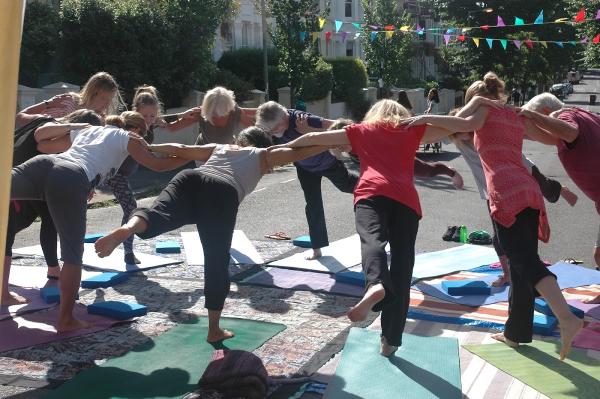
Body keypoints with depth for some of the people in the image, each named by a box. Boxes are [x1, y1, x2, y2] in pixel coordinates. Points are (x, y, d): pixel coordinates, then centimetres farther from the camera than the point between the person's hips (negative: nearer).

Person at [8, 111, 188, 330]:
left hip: (43, 164, 6)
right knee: (73, 253, 2)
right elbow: (157, 165, 16)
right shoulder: (128, 138, 21)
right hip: (71, 180, -6)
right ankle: (65, 320, 4)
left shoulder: (88, 128, 37)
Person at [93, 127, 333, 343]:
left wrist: (148, 147, 52)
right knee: (217, 263, 6)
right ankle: (214, 330, 14)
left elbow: (180, 150, 39)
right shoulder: (264, 155, 32)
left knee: (158, 215, -22)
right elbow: (297, 153, 23)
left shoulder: (219, 148, 40)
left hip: (190, 180, 3)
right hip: (223, 193, -3)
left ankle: (126, 229, -57)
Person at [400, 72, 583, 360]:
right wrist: (527, 117, 50)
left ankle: (567, 319, -32)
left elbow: (467, 124, -12)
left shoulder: (483, 105, 11)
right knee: (522, 263, 10)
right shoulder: (517, 116, 27)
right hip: (529, 190, 7)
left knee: (525, 261, -15)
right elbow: (551, 138, 36)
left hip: (507, 191, -7)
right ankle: (515, 333, 19)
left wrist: (426, 118, -6)